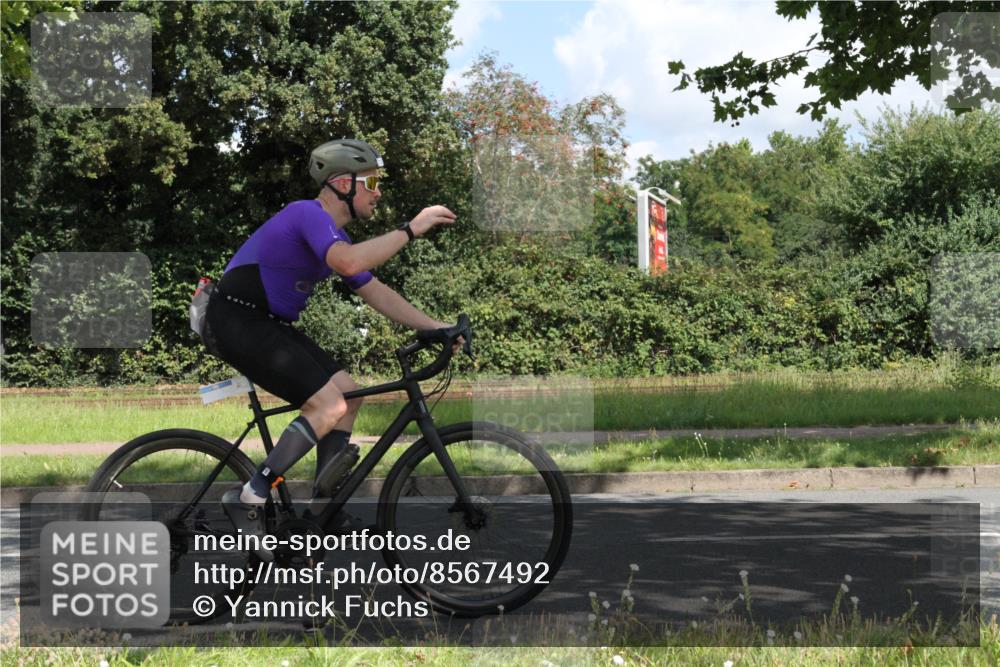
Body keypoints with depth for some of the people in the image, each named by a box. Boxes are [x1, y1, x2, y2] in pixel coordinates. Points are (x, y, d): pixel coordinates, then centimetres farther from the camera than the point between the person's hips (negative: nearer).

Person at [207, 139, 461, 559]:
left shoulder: (334, 234, 14)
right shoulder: (309, 214, -17)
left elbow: (374, 291, 16)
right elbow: (349, 262, -37)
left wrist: (435, 327, 10)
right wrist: (410, 230, -30)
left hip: (269, 324, 10)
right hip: (239, 322, -10)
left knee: (348, 393, 4)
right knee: (328, 405, -16)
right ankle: (249, 499, -11)